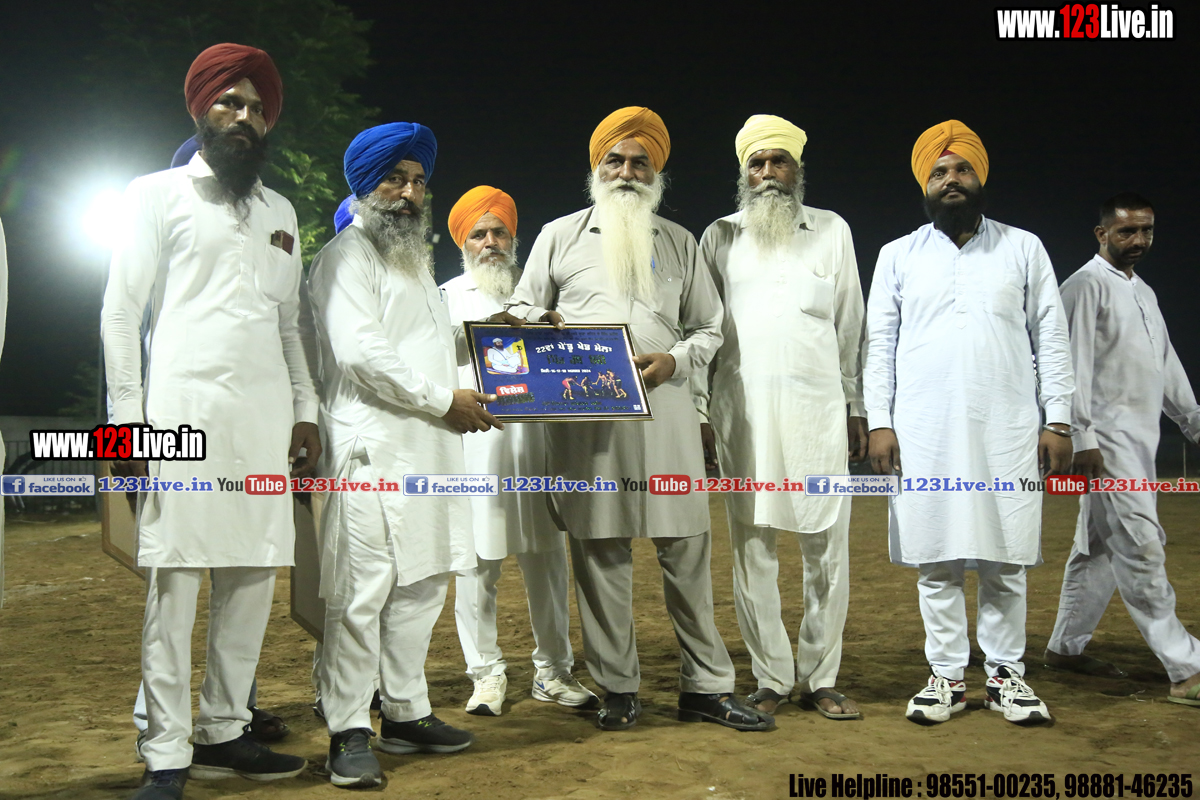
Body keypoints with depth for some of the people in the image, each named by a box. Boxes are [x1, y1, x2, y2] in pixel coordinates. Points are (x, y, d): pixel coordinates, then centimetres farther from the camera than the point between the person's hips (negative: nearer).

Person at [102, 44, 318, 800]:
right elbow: (121, 311, 1)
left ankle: (224, 733, 16)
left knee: (255, 575, 4)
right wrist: (127, 416, -7)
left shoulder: (280, 212, 21)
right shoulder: (158, 196, 6)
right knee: (176, 578, -6)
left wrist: (305, 411, 14)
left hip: (265, 416, 5)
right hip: (185, 409, -5)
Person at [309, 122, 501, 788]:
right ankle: (348, 733, -2)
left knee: (422, 585, 10)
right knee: (362, 592, -9)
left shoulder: (417, 260, 27)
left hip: (430, 446, 9)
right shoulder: (346, 256, -2)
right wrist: (443, 400, -11)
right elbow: (361, 351, -15)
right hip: (374, 448, -9)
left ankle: (405, 713, 20)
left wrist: (467, 399, 11)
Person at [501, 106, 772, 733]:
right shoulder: (560, 235, 14)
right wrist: (543, 325, -8)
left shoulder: (679, 242, 17)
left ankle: (706, 687, 10)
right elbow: (521, 312, 16)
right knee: (600, 553, 2)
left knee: (687, 550, 1)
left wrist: (673, 361, -4)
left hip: (664, 408, 1)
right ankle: (618, 688, 13)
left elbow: (708, 329, 16)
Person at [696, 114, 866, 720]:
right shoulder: (721, 237, 11)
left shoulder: (832, 231, 12)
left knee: (827, 547, -1)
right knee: (752, 547, 0)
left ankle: (821, 678, 10)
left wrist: (856, 408, 9)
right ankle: (772, 678, 10)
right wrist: (698, 409, 3)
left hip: (817, 407, 0)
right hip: (742, 409, 0)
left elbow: (850, 327, 13)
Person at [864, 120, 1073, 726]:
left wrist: (1058, 420, 0)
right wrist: (879, 421, -2)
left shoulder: (1023, 249, 10)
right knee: (934, 561, 3)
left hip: (1007, 432, 0)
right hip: (923, 435, 0)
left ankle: (1006, 674, 16)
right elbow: (879, 345, 7)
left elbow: (1051, 339, 7)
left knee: (1005, 561, 3)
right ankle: (947, 676, 14)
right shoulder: (898, 256, 10)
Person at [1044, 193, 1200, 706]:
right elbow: (1075, 363, -14)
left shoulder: (1144, 293, 21)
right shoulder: (1087, 286, -7)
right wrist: (1083, 437, -20)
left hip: (1139, 437, 9)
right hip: (1106, 437, -9)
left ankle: (1066, 647, 20)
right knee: (1140, 547, -10)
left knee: (1101, 545, 11)